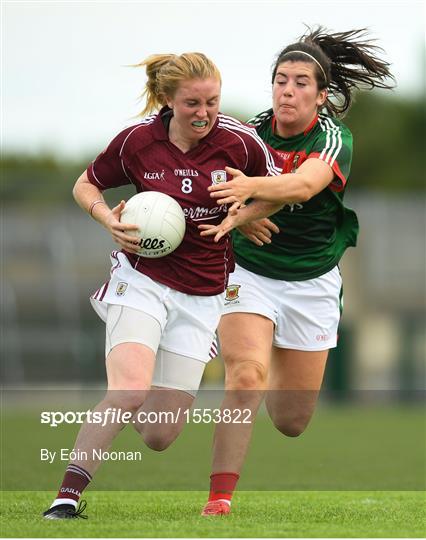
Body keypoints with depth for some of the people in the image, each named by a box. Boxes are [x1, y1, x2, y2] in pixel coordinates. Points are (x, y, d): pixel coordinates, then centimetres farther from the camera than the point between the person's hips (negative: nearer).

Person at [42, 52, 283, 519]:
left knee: (158, 437, 1)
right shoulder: (137, 140, -8)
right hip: (141, 280, -2)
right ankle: (68, 494, -21)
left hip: (201, 297, 2)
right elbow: (85, 186, 8)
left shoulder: (239, 142, -9)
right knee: (129, 393, -29)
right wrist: (110, 220, -11)